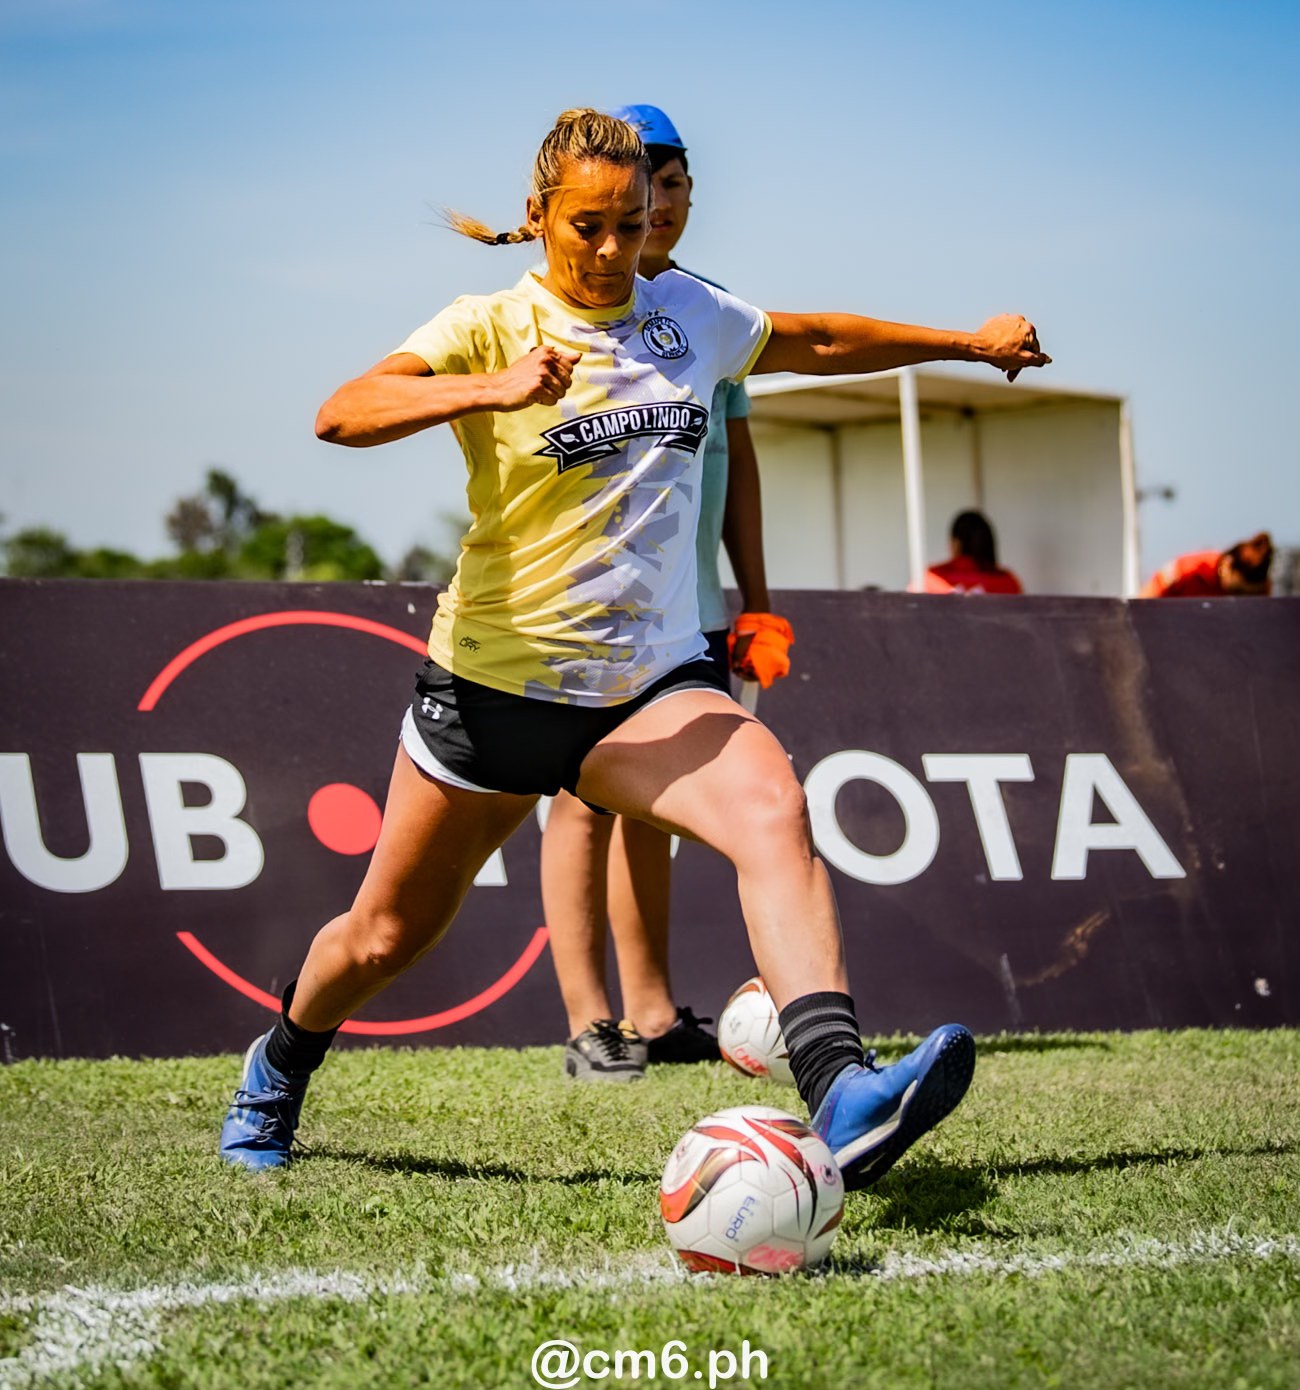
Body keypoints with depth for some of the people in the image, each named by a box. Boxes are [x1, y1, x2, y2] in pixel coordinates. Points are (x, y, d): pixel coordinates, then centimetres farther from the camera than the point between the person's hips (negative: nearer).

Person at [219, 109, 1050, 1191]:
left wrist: (969, 342, 33)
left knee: (773, 811, -28)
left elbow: (817, 341, 26)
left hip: (651, 681, 3)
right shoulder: (493, 325, -9)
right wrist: (494, 389, -42)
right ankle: (278, 1069, 44)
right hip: (496, 681, -2)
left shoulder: (691, 317, 7)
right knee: (388, 935, 11)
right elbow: (342, 414, -26)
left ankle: (842, 1099, -44)